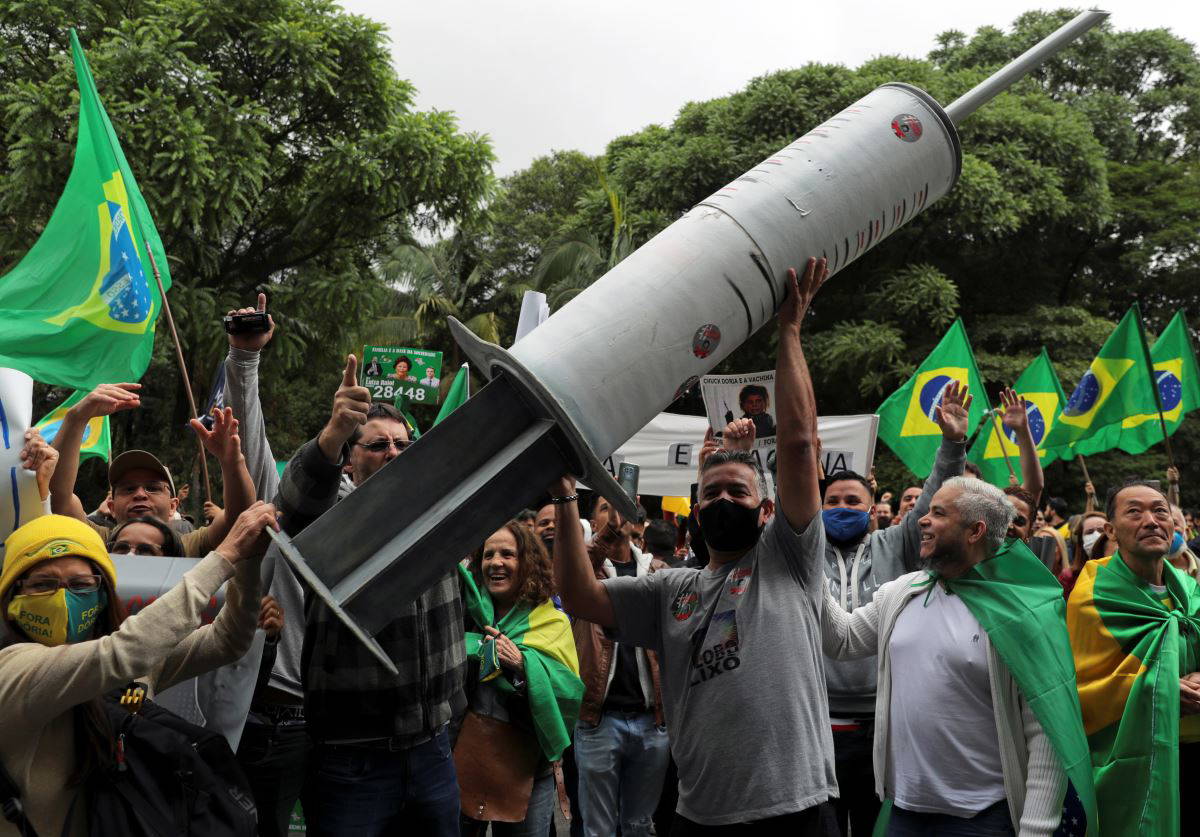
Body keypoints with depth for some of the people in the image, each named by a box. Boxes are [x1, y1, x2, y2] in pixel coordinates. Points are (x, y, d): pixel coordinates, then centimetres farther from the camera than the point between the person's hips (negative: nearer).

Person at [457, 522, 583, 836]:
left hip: (523, 769, -1)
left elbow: (572, 692, -10)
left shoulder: (552, 621, 0)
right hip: (463, 758, 1)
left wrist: (522, 663, -22)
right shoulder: (467, 605, 5)